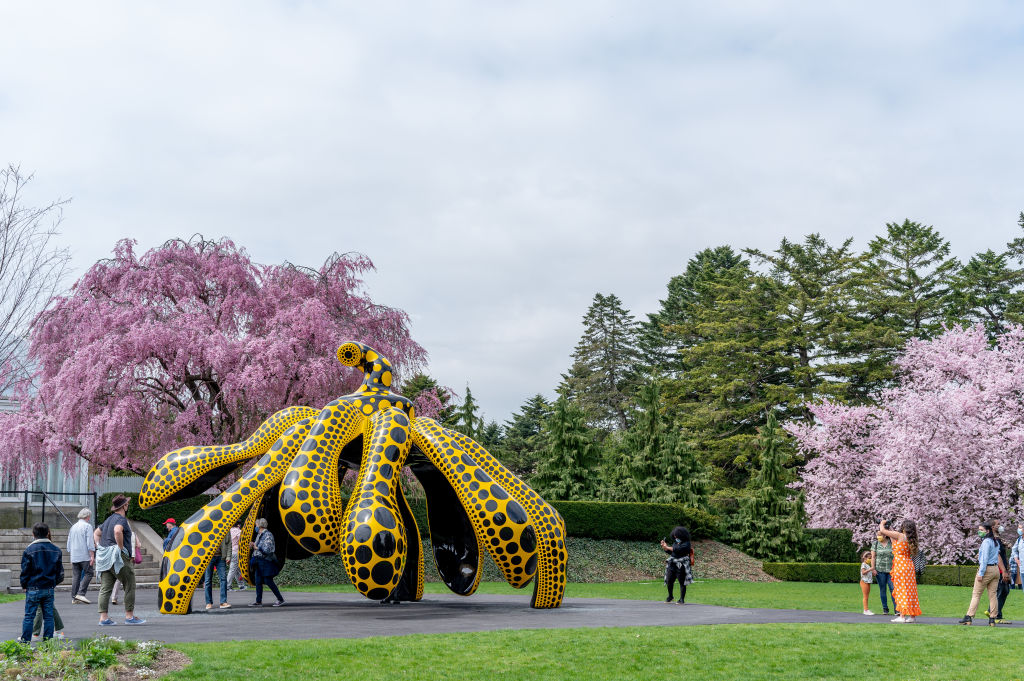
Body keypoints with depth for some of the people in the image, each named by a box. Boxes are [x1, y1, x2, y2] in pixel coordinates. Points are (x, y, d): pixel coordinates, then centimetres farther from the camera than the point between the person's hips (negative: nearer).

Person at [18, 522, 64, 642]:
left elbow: (25, 570, -5)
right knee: (48, 616, 8)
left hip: (33, 588, -3)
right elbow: (60, 570, 10)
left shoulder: (29, 549, -8)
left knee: (29, 616, 2)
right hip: (49, 588, 3)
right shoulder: (56, 550, 5)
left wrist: (24, 585, 7)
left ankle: (25, 642, 3)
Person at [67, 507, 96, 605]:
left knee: (75, 576, 6)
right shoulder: (87, 526, -4)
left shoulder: (73, 527, 17)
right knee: (88, 574, -3)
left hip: (74, 556, 7)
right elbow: (90, 543, -12)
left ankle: (74, 598, 3)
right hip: (85, 556, -7)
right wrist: (92, 556, -13)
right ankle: (81, 593, -15)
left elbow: (69, 543, 22)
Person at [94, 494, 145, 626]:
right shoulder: (121, 519, -9)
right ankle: (129, 616, 1)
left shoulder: (109, 519, 20)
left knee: (105, 588, 4)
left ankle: (103, 617, 1)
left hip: (104, 558, 9)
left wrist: (100, 547, 20)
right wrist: (121, 547, -19)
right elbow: (117, 531, -31)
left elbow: (96, 533, 30)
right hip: (118, 557, -9)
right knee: (130, 585, 0)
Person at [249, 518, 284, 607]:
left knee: (268, 581, -6)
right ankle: (259, 602, 9)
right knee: (258, 581, 5)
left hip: (266, 562, -9)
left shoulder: (268, 535, -14)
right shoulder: (259, 535, 15)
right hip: (258, 562, 9)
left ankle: (280, 599, 3)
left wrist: (257, 548, -10)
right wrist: (254, 545, 8)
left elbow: (267, 550, -20)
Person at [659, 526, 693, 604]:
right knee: (669, 580, 3)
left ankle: (682, 599, 2)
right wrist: (664, 547, 5)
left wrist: (667, 547, -14)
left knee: (682, 582, -4)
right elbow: (670, 552, 19)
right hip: (672, 564, 6)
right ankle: (670, 596, 23)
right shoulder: (675, 543, 16)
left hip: (681, 565, -6)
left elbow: (678, 549, -20)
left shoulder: (686, 543, -7)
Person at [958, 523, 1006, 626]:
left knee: (976, 594, -4)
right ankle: (992, 619, 4)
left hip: (986, 569, -8)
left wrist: (981, 573, -17)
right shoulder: (995, 542, 15)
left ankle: (969, 617, -5)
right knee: (992, 594, 6)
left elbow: (985, 558, -16)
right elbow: (997, 557, 16)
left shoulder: (986, 542, -11)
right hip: (995, 569, 8)